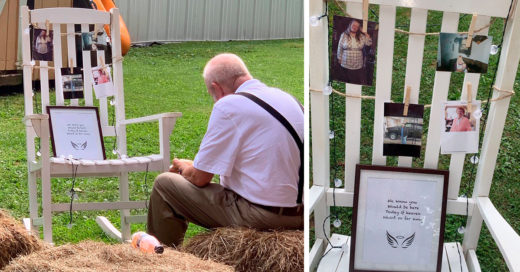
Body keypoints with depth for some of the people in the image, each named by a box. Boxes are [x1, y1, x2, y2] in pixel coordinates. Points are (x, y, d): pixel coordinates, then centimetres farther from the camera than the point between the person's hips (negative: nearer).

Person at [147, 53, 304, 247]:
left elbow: (199, 178, -10)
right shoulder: (288, 98, 11)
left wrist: (183, 167, 14)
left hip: (256, 217, -8)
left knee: (164, 183, 3)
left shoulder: (229, 105, -13)